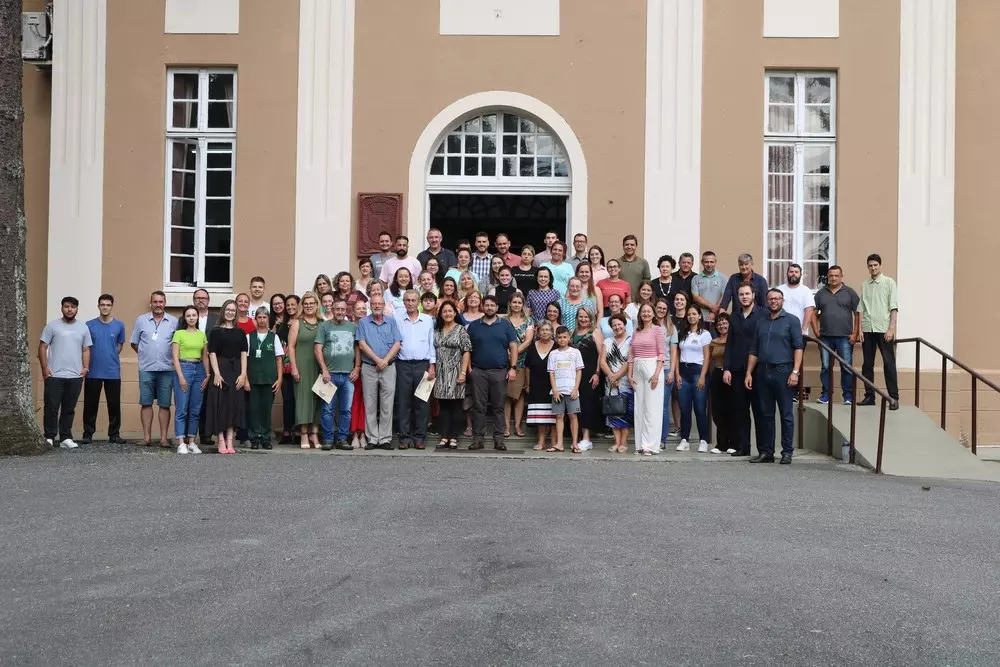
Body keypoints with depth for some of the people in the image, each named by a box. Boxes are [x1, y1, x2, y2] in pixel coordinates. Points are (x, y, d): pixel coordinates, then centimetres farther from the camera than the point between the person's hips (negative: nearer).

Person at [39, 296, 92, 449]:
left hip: (75, 376, 3)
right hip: (54, 375, -3)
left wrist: (86, 368, -1)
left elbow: (86, 350, 11)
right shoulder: (52, 326, 1)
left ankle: (65, 438, 13)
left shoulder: (83, 328, 10)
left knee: (69, 409, 7)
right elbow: (42, 347, 0)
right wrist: (44, 368, -8)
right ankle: (49, 437, 5)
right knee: (51, 408, -2)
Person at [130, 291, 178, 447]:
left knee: (165, 405, 3)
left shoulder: (174, 322, 4)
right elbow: (134, 343, 11)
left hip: (166, 369, 0)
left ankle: (163, 437, 7)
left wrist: (172, 357, 1)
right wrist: (146, 354, 9)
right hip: (146, 369, 0)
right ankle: (147, 436, 9)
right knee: (146, 403, 3)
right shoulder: (141, 320, 5)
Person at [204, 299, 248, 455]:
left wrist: (243, 373, -3)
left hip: (237, 372, 3)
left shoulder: (240, 332, 13)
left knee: (235, 404, 1)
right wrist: (216, 373, -13)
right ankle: (221, 442, 1)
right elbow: (212, 353, -3)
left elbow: (243, 354, 8)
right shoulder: (215, 331, 4)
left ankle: (229, 442, 4)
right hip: (221, 370, -3)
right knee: (220, 404, -3)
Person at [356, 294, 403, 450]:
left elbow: (397, 344, 1)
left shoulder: (391, 322, 9)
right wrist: (377, 360, -12)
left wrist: (385, 360, -11)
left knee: (387, 405, -1)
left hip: (388, 367, 0)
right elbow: (362, 344, -3)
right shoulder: (363, 323, 6)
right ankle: (372, 439, 5)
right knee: (370, 405, 1)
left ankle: (385, 439, 3)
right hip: (369, 368, 0)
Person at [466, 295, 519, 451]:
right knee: (478, 407, 2)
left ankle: (499, 439, 7)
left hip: (500, 371, -1)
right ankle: (478, 438, 6)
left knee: (498, 407, 3)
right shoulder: (474, 326, 9)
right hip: (479, 372, 1)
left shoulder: (505, 325, 7)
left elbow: (513, 347, 4)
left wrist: (513, 368, -5)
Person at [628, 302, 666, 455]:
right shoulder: (636, 332, 15)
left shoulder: (657, 330, -1)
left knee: (652, 408, -5)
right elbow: (631, 355, 14)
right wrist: (630, 374, 6)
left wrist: (656, 374, -15)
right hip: (637, 370, 6)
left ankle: (650, 445, -5)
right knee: (639, 408, 5)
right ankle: (640, 444, 8)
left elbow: (662, 354, -6)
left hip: (652, 368, -6)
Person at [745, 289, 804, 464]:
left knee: (786, 414, -1)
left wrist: (795, 371, -15)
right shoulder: (761, 322, 16)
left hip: (783, 371, -5)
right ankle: (766, 451, 13)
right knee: (766, 414, 8)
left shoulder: (791, 320, 2)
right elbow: (754, 350, 18)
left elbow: (798, 347, -5)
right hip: (763, 372, 5)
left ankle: (787, 452, 4)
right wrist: (749, 373, 10)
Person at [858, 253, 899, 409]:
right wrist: (859, 329, 2)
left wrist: (891, 328, -12)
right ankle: (869, 396, 12)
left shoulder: (889, 282, 1)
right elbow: (860, 308, 10)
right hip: (867, 329, 4)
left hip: (883, 329, -4)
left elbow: (893, 307, -4)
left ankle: (894, 397, -2)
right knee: (867, 364, 6)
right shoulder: (864, 285, 11)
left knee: (889, 364, -4)